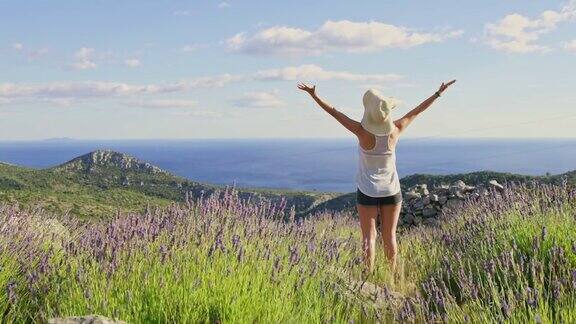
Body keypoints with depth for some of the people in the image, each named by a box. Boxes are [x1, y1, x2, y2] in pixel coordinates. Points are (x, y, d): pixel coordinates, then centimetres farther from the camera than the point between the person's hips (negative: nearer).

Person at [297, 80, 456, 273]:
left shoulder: (363, 132, -22)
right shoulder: (395, 130, -15)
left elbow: (334, 112, -16)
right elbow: (417, 111, -2)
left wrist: (313, 95, -8)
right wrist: (439, 93, 11)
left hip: (367, 192, -2)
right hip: (392, 191, 3)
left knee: (369, 237, 4)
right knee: (389, 236, 12)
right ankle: (392, 276, 21)